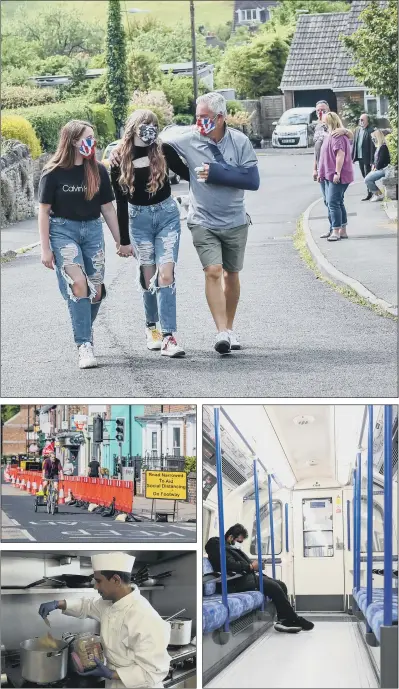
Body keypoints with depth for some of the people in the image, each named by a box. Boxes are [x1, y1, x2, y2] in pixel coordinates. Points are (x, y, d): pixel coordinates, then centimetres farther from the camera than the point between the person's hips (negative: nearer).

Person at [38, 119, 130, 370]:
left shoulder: (98, 171, 3)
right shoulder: (54, 173, -7)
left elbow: (107, 208, 10)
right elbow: (44, 211, -3)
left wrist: (120, 241, 12)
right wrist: (46, 248, -6)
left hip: (92, 230, 4)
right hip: (63, 230, -4)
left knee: (95, 291, 1)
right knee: (78, 284, -18)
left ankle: (84, 332, 26)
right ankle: (85, 345, -16)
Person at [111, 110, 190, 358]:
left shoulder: (163, 151, -8)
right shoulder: (120, 160, -7)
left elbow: (186, 173, 8)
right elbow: (121, 202, 0)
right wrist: (124, 239, 3)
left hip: (167, 216, -1)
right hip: (139, 219, 1)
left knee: (165, 275, -12)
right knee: (149, 278, 2)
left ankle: (168, 336, -16)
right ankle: (151, 327, 28)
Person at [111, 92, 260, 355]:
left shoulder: (240, 142, -11)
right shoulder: (189, 139, -10)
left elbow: (253, 180, -17)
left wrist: (216, 173, -22)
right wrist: (122, 148, -9)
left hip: (235, 222, 2)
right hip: (203, 222, -1)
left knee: (231, 274, 14)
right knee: (213, 271, -16)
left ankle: (230, 329, 29)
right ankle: (222, 333, -20)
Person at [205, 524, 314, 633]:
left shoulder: (233, 548, 25)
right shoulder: (219, 547, -8)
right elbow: (231, 565, -21)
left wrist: (253, 565, 2)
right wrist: (251, 566, -12)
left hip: (246, 576, 11)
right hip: (237, 581, -11)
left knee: (281, 585, -4)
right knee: (273, 586, -21)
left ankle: (284, 620, -10)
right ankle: (293, 619, -13)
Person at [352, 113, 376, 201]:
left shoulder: (371, 131, -14)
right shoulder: (357, 130, 9)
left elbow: (372, 146, -16)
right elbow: (354, 143, 12)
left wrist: (372, 160, -18)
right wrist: (353, 156, 8)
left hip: (367, 157, -7)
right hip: (359, 157, 7)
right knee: (364, 176, 16)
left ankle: (369, 193, 7)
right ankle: (372, 190, 29)